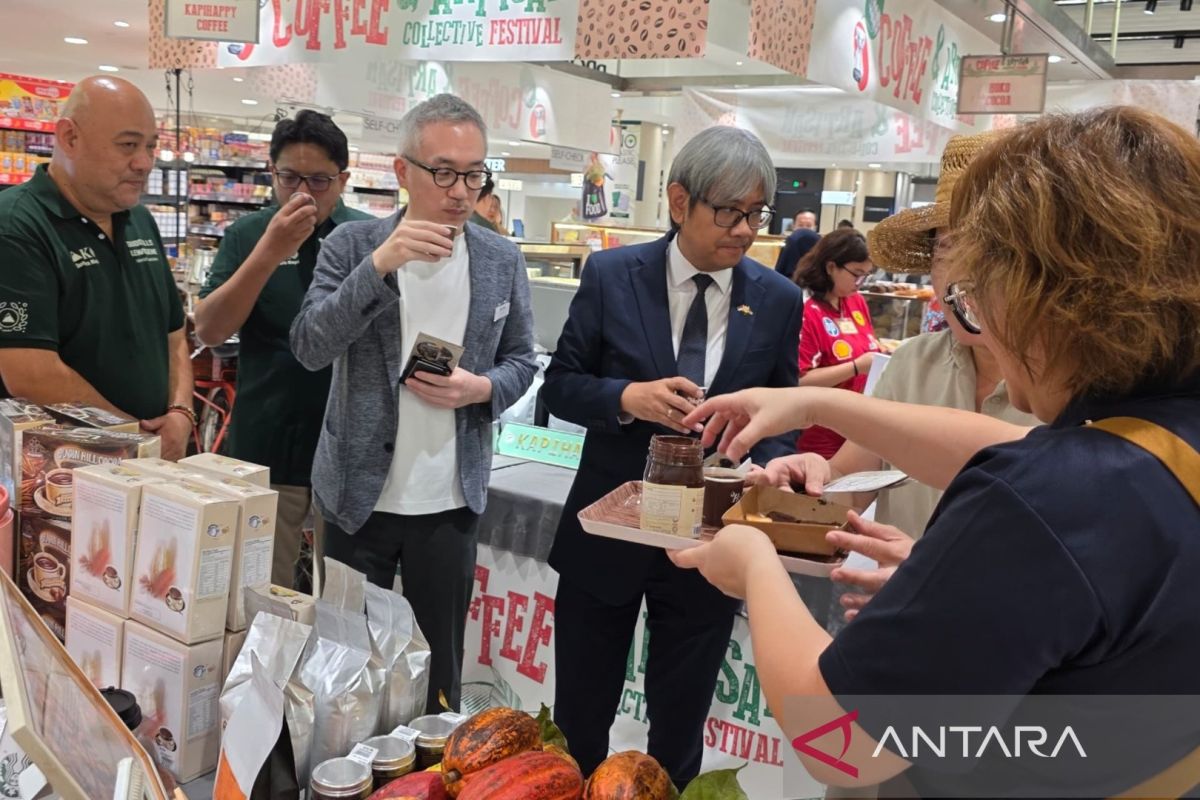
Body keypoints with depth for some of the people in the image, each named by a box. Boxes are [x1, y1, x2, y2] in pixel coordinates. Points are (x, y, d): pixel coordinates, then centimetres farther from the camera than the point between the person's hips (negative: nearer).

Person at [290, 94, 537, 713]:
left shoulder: (502, 261, 1)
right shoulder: (353, 245, -5)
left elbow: (521, 360, 9)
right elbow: (310, 348, -13)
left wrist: (481, 388, -14)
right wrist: (379, 264, -25)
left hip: (452, 499, 1)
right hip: (359, 493, -1)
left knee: (439, 663, 15)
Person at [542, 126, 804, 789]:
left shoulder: (778, 300, -3)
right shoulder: (611, 275, -7)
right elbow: (560, 385, -2)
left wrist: (770, 467, -18)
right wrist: (627, 397, -23)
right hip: (606, 532, 0)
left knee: (679, 734, 17)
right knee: (578, 722, 16)